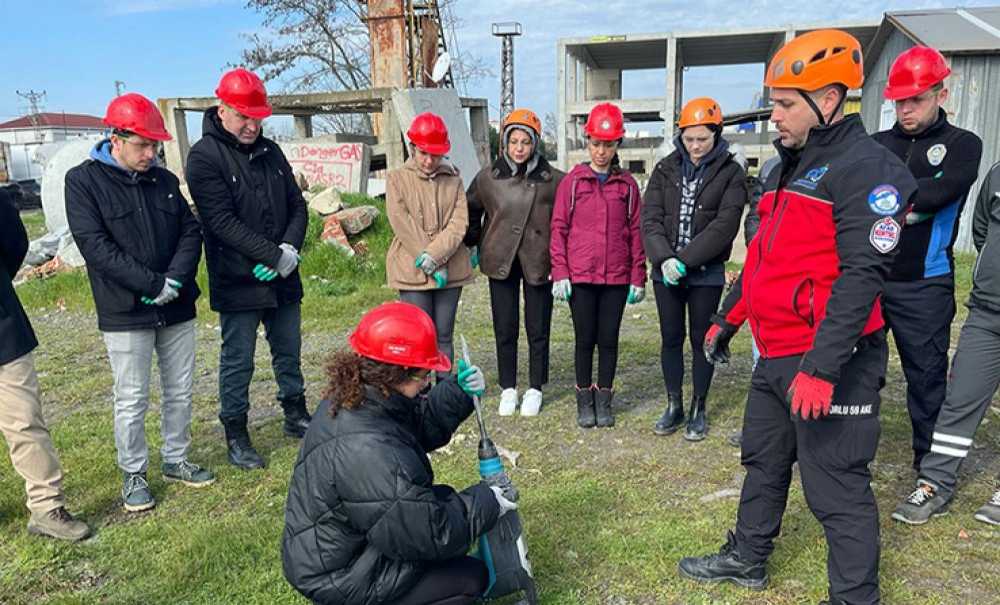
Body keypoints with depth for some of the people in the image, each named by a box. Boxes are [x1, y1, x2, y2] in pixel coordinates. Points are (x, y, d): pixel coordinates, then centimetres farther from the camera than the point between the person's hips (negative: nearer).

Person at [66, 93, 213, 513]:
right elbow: (95, 245, -15)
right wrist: (152, 284, -20)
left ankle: (175, 459, 31)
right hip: (125, 314, -4)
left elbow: (191, 230, 4)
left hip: (177, 307, 5)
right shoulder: (83, 181, -6)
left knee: (180, 391, 13)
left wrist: (176, 278, -13)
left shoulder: (164, 180, 8)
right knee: (132, 401, 4)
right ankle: (133, 475, 21)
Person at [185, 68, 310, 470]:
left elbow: (297, 206, 8)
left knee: (288, 351, 17)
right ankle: (235, 434, 21)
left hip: (282, 279, 6)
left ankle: (295, 415, 35)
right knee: (238, 361, 6)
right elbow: (223, 222, -18)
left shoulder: (270, 152, 9)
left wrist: (291, 248, -10)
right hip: (237, 283, -6)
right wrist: (275, 255, -21)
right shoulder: (204, 157, -10)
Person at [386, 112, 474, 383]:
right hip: (412, 271, -2)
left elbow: (459, 223, -3)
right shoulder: (397, 179, 1)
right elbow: (402, 226, -9)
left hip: (450, 270, 2)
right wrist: (431, 268, -14)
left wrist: (433, 257, -17)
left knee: (444, 336, 10)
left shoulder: (453, 180, 8)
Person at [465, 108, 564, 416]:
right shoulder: (488, 177, 0)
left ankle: (535, 390, 24)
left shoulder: (553, 180, -6)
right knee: (504, 330, 9)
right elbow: (471, 211, 16)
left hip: (538, 262, -1)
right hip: (500, 263, 2)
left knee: (538, 330, 8)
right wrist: (472, 245, 14)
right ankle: (508, 389, 24)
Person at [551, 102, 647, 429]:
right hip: (580, 276, -1)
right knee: (585, 339, 6)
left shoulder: (627, 184, 6)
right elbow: (559, 228, 1)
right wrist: (560, 273, -5)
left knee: (609, 339, 8)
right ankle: (584, 400, 20)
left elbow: (636, 231, 7)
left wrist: (638, 277, 4)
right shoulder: (572, 181, 2)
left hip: (616, 277, 1)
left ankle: (604, 398, 22)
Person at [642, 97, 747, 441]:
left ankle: (699, 410, 21)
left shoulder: (730, 173, -3)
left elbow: (724, 226, -13)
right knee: (670, 339, 10)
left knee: (702, 340, 7)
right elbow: (650, 218, -2)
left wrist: (684, 261, -20)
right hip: (666, 271, 3)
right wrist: (664, 258, -17)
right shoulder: (666, 169, 5)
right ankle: (674, 406, 24)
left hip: (706, 274, -3)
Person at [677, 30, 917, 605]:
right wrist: (728, 318, 23)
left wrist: (821, 367, -28)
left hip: (831, 362, -9)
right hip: (775, 355, 10)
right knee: (763, 462, 21)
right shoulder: (791, 165, 15)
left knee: (838, 487, 0)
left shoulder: (868, 168, -15)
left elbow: (862, 276, -23)